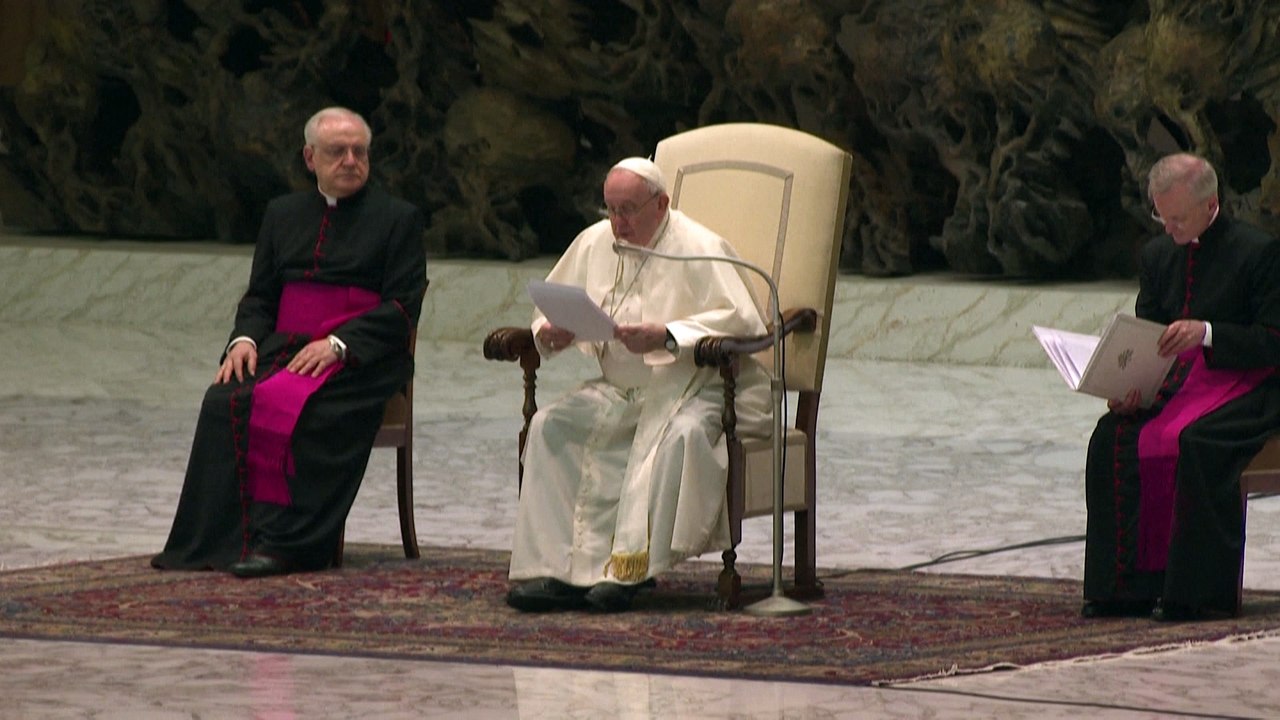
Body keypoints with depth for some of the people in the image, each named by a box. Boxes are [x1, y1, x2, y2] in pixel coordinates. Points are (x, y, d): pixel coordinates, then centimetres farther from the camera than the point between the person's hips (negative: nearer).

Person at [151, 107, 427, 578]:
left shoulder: (398, 219, 8)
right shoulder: (283, 214, 22)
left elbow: (402, 308, -2)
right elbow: (259, 296, 21)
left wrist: (338, 343, -16)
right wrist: (245, 338, -2)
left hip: (360, 358, -4)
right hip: (283, 347, 4)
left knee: (296, 407, -35)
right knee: (225, 401, -26)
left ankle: (288, 543, -35)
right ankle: (222, 538, -29)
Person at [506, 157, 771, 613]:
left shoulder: (699, 249, -10)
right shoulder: (594, 243, 10)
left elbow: (741, 320, -21)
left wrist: (666, 337, -31)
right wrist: (549, 333, -7)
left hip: (694, 388, -6)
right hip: (620, 390, 6)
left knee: (680, 434, -38)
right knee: (550, 426, -18)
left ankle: (630, 568, -35)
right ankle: (556, 569, -23)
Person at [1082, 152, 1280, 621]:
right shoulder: (1157, 255, 13)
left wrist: (1207, 334, -25)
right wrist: (1127, 388, -7)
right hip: (1175, 383, 6)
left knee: (1193, 442, -35)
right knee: (1112, 438, -20)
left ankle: (1198, 593, -28)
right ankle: (1130, 583, -17)